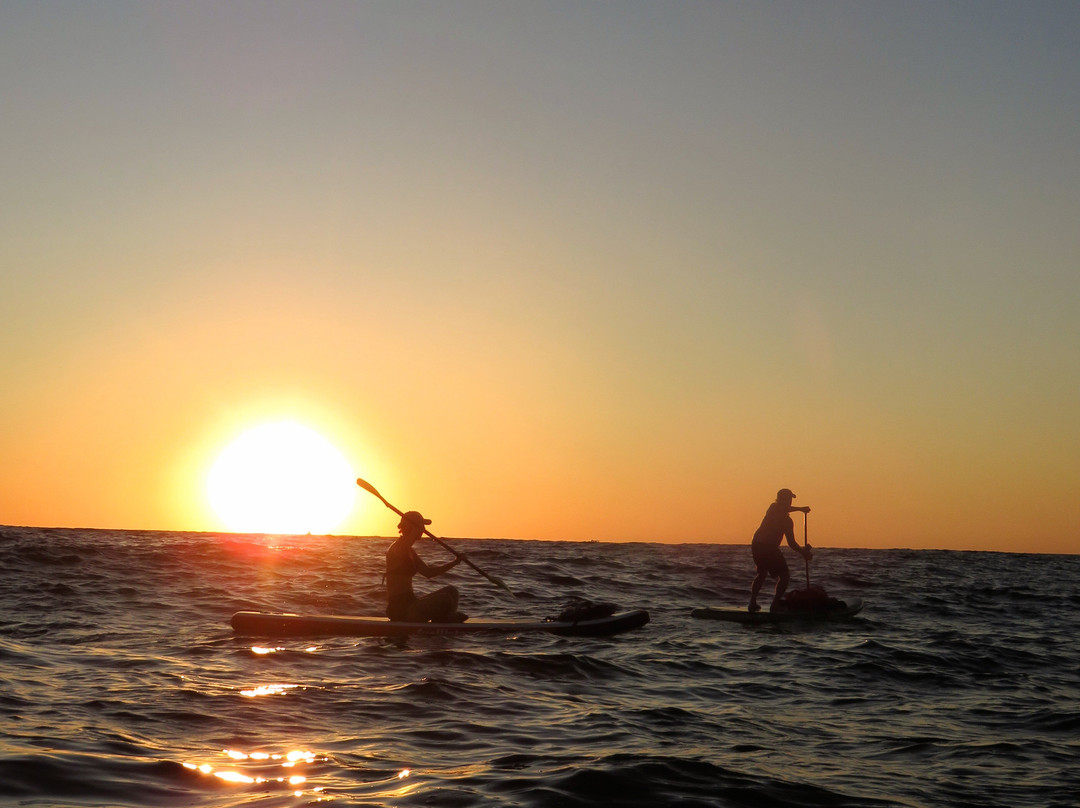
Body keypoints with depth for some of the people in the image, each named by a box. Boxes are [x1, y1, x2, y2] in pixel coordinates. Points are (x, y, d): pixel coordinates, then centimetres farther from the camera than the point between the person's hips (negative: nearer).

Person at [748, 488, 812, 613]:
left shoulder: (773, 508, 7)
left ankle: (753, 602, 16)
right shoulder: (787, 521, -13)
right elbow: (791, 543, -11)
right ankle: (775, 604, -8)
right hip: (769, 548, -8)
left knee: (762, 574, 25)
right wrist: (803, 552, 4)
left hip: (756, 545, 8)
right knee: (784, 576, 3)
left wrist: (800, 509, 35)